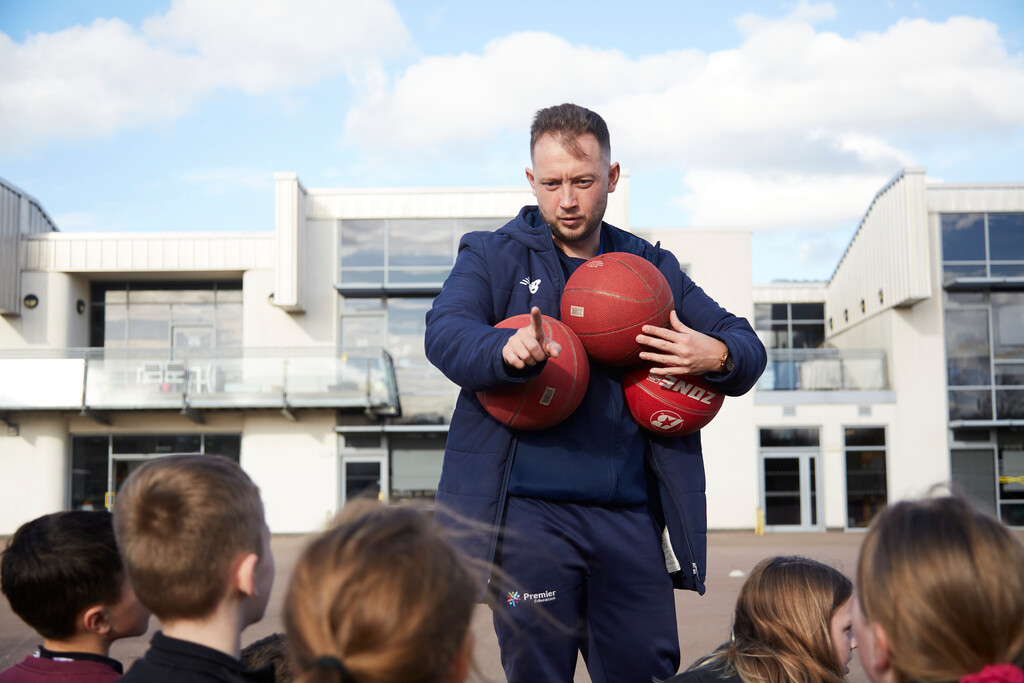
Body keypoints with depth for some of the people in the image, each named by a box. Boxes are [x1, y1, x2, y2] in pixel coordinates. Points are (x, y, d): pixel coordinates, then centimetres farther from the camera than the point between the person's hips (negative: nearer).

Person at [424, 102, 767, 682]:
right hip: (528, 514, -2)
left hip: (632, 515, 3)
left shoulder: (654, 269, 16)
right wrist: (506, 349, -34)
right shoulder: (493, 256, 7)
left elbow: (747, 346, 17)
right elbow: (445, 332, -11)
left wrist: (716, 355, -8)